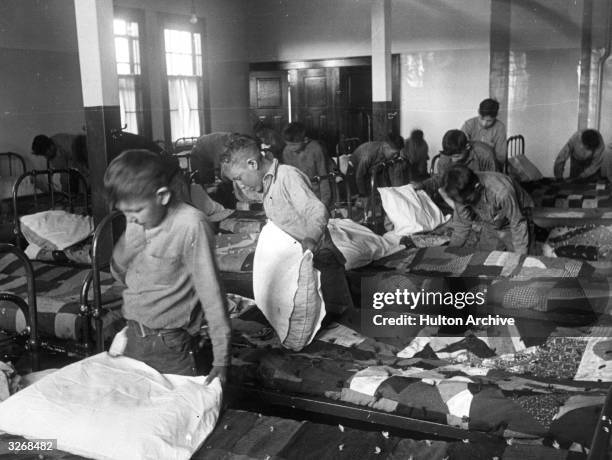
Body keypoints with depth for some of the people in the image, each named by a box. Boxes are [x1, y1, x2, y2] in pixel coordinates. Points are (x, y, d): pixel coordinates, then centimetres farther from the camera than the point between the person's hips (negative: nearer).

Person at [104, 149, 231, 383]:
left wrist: (221, 360, -19)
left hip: (170, 345, -5)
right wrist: (132, 239, -11)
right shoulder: (138, 221, -1)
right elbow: (118, 272, 9)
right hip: (134, 337, 6)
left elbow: (211, 293, -19)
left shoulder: (190, 225, -20)